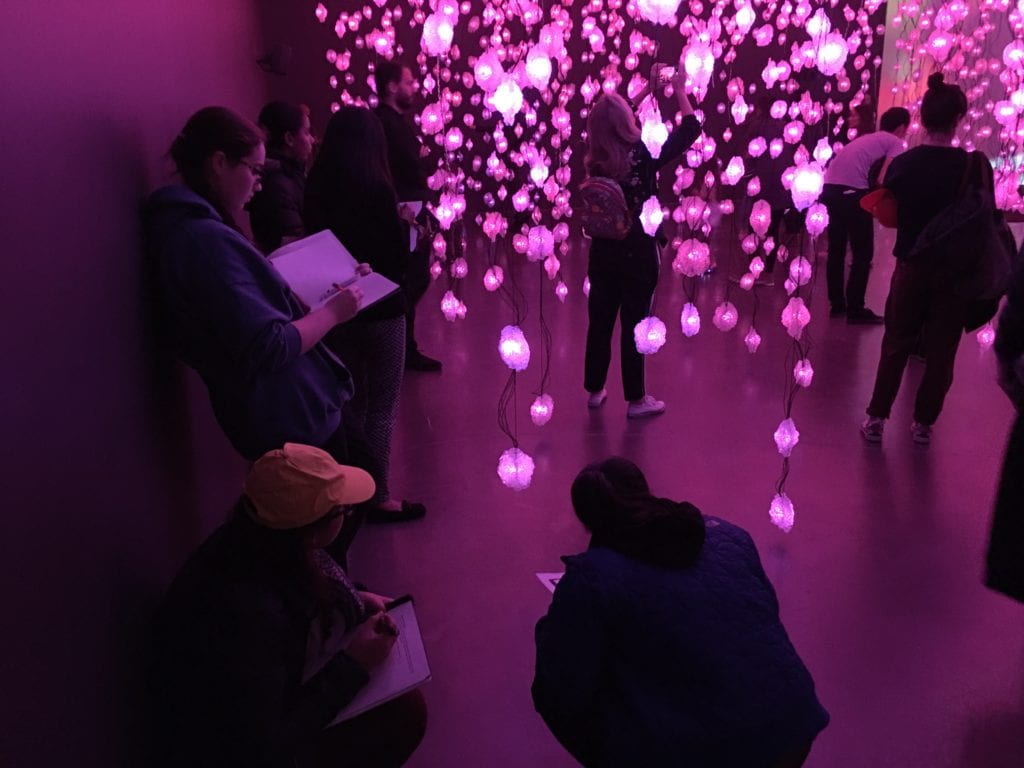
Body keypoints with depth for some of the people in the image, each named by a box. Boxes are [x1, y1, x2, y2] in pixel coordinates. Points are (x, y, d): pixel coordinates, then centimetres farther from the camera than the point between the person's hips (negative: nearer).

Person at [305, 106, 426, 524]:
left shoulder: (315, 187, 1)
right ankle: (379, 497, 12)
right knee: (382, 405, 5)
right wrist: (405, 226, 4)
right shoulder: (375, 187, -16)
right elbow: (397, 255, -14)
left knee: (351, 400, 19)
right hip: (379, 308, -6)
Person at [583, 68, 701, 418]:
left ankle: (594, 390, 23)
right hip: (637, 251, -5)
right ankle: (636, 399, 10)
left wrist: (649, 88, 24)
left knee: (600, 321, 12)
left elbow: (609, 121, 20)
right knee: (634, 324, 2)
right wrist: (679, 91, 7)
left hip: (603, 248, 5)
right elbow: (690, 129, -6)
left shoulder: (596, 156, 0)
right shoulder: (643, 152, -15)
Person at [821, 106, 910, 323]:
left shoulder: (868, 138, 27)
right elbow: (883, 180, -10)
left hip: (830, 187, 8)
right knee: (863, 254, 2)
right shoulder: (895, 143, 4)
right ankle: (855, 310, 4)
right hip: (852, 191, -8)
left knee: (836, 249, 18)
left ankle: (837, 304, 27)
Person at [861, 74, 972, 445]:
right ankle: (923, 422, 20)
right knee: (941, 351, 12)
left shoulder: (902, 163, -9)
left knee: (896, 345, 14)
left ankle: (876, 418, 14)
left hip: (911, 266, 1)